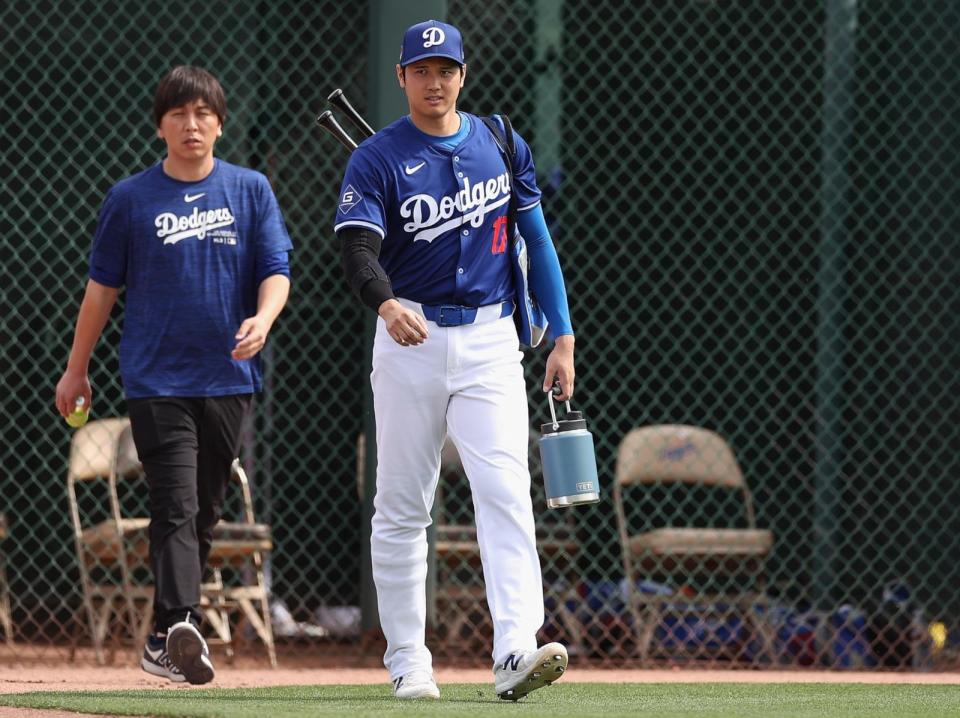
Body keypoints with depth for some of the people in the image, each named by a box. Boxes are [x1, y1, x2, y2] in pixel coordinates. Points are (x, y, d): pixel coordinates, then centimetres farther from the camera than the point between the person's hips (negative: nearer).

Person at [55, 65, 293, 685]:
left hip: (228, 378, 2)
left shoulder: (251, 190, 7)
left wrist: (263, 319, -19)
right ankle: (180, 627, -27)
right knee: (176, 508, -15)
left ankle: (164, 643, 19)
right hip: (156, 380, -2)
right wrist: (77, 370, 13)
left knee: (204, 514, 8)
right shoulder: (131, 199, 4)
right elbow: (103, 286, 10)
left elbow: (276, 269, 3)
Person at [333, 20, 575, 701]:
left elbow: (536, 240, 13)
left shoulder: (501, 146, 8)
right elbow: (358, 249, -17)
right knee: (401, 506, 4)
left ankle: (516, 651, -24)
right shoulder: (376, 160, -3)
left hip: (489, 342, 1)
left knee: (505, 490, -14)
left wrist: (562, 337, 8)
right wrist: (387, 304, -39)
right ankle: (408, 660, 14)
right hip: (410, 339, -1)